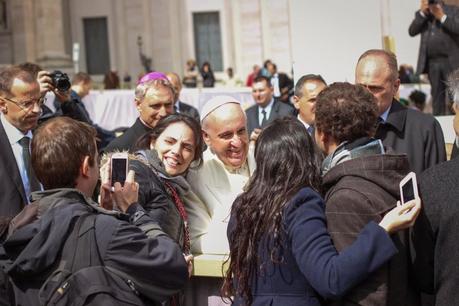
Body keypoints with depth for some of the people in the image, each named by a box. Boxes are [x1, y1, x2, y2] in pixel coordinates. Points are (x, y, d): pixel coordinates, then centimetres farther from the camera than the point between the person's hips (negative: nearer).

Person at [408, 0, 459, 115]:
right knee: (437, 96, 5)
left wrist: (442, 17, -11)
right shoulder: (422, 14, 14)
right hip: (432, 63, 3)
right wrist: (422, 13, -7)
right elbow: (412, 31, 1)